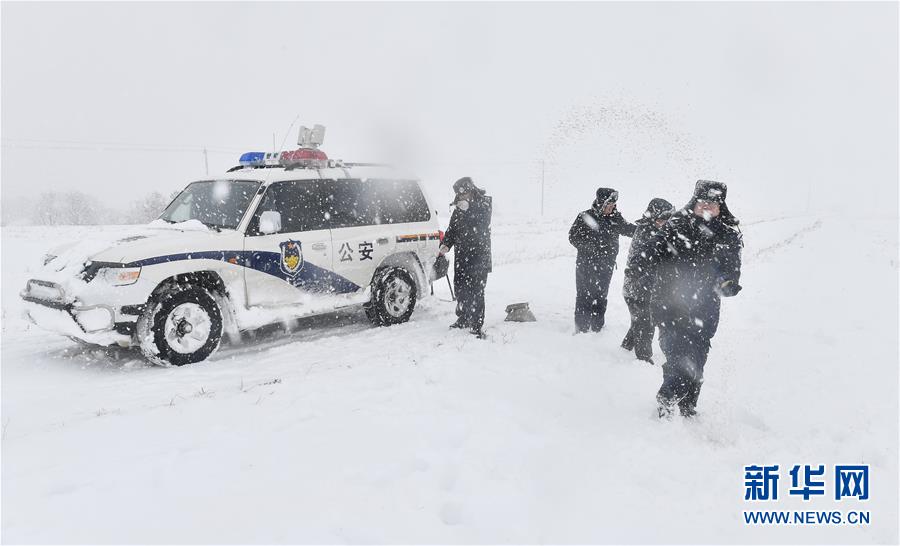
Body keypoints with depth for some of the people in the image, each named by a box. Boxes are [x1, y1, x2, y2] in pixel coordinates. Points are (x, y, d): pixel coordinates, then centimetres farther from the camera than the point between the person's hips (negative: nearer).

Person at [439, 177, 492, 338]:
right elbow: (452, 229, 17)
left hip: (479, 254, -6)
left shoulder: (484, 204, -4)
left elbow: (482, 224, -20)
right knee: (460, 287, 12)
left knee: (476, 290, -9)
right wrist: (446, 244, 0)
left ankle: (476, 325, -5)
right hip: (461, 255, 6)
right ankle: (463, 319, 30)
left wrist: (468, 209, -25)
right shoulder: (459, 208, 12)